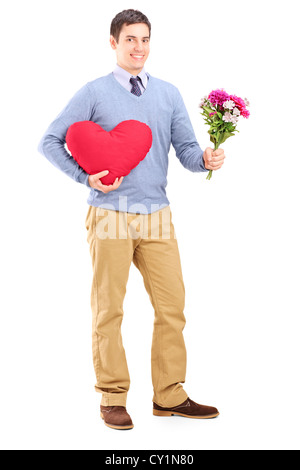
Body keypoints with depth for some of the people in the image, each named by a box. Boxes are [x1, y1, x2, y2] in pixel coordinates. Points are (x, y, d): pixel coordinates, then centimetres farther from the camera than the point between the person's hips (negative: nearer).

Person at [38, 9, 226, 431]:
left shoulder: (169, 94, 11)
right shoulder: (94, 93, 0)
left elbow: (186, 148, 5)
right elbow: (50, 142, 0)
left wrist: (206, 159, -17)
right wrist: (86, 177, -12)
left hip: (157, 216, 4)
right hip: (110, 215, -3)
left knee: (172, 306, 2)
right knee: (108, 309, 2)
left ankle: (170, 395, 15)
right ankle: (113, 399, 14)